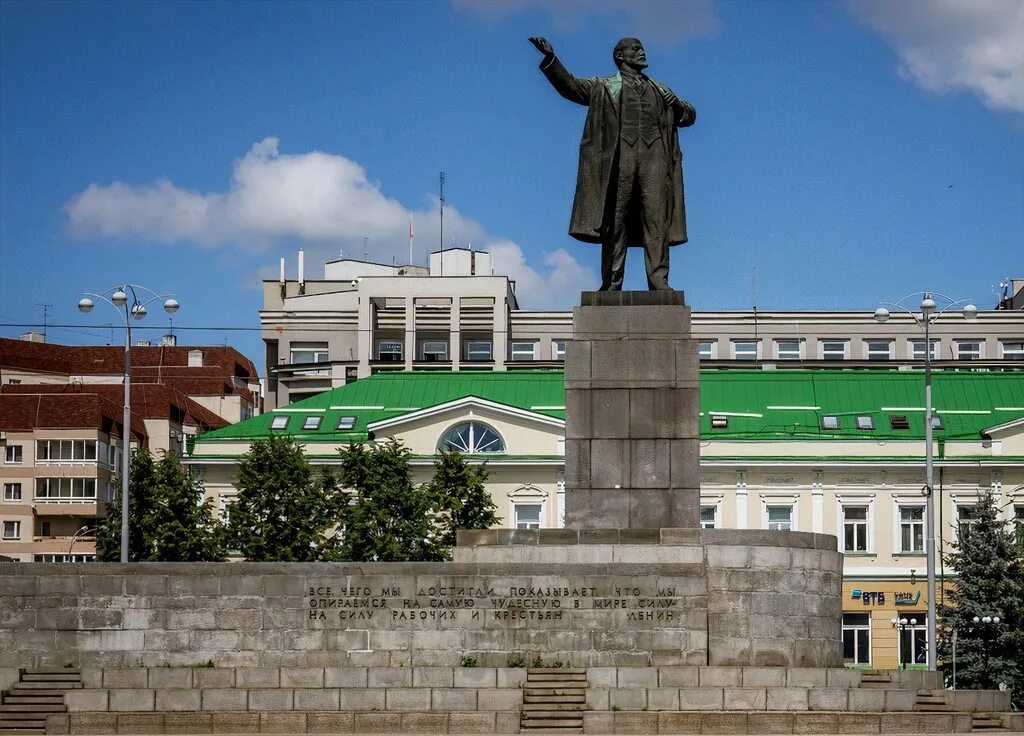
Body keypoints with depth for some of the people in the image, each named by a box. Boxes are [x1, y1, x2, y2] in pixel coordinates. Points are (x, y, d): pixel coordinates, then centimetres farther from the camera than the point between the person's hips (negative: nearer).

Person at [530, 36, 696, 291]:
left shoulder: (659, 90, 30)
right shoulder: (603, 87, 20)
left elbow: (689, 115, 31)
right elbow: (570, 85, 8)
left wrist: (676, 105, 8)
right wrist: (550, 59, -7)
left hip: (654, 154, 2)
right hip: (620, 153, -2)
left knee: (657, 217, -10)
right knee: (615, 219, -8)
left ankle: (658, 280, -13)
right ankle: (611, 283, -8)